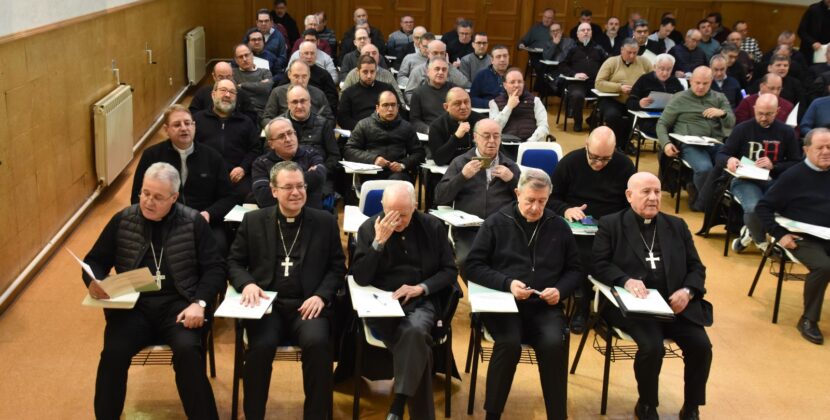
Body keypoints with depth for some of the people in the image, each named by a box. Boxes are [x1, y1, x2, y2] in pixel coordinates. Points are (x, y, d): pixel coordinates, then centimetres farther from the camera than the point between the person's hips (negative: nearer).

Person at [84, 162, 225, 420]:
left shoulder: (193, 222, 3)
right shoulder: (123, 221, 8)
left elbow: (215, 267, 2)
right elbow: (95, 260, 15)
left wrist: (200, 303, -13)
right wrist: (94, 282, -9)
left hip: (178, 304, -2)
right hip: (133, 305, 2)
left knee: (187, 350, -30)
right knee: (114, 352, -26)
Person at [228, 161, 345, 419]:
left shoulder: (325, 222, 9)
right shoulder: (253, 221, 10)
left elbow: (337, 267, 9)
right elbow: (234, 262, 12)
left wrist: (322, 295, -9)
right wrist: (247, 284, -10)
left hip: (308, 305, 0)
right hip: (267, 304, 0)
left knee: (317, 343, -31)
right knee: (261, 345, -30)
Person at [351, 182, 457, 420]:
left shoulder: (433, 227, 4)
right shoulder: (369, 228, 2)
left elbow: (450, 271, 6)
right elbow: (360, 278, -5)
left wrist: (421, 288, -11)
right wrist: (379, 241, -16)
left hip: (422, 301, 1)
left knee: (414, 331, -34)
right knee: (416, 344, -28)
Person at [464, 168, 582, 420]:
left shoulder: (559, 227, 12)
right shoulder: (496, 223, 4)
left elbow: (575, 269, 18)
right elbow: (472, 265, 1)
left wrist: (560, 290, -4)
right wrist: (507, 283, -14)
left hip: (545, 305, 2)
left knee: (554, 344, -29)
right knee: (509, 343, -32)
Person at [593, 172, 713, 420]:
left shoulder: (677, 226, 18)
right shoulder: (611, 224, 7)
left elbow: (696, 267, 16)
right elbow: (599, 264, -2)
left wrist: (688, 291, -6)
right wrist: (626, 280, -20)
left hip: (676, 304, 4)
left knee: (701, 346, -19)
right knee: (653, 347, -29)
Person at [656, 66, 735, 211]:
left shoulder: (719, 98, 20)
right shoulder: (679, 99, 11)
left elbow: (731, 123, 13)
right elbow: (662, 124, 10)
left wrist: (722, 113, -10)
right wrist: (666, 144, -8)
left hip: (716, 144, 4)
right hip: (690, 145, -4)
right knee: (704, 168, -35)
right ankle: (704, 203, -6)